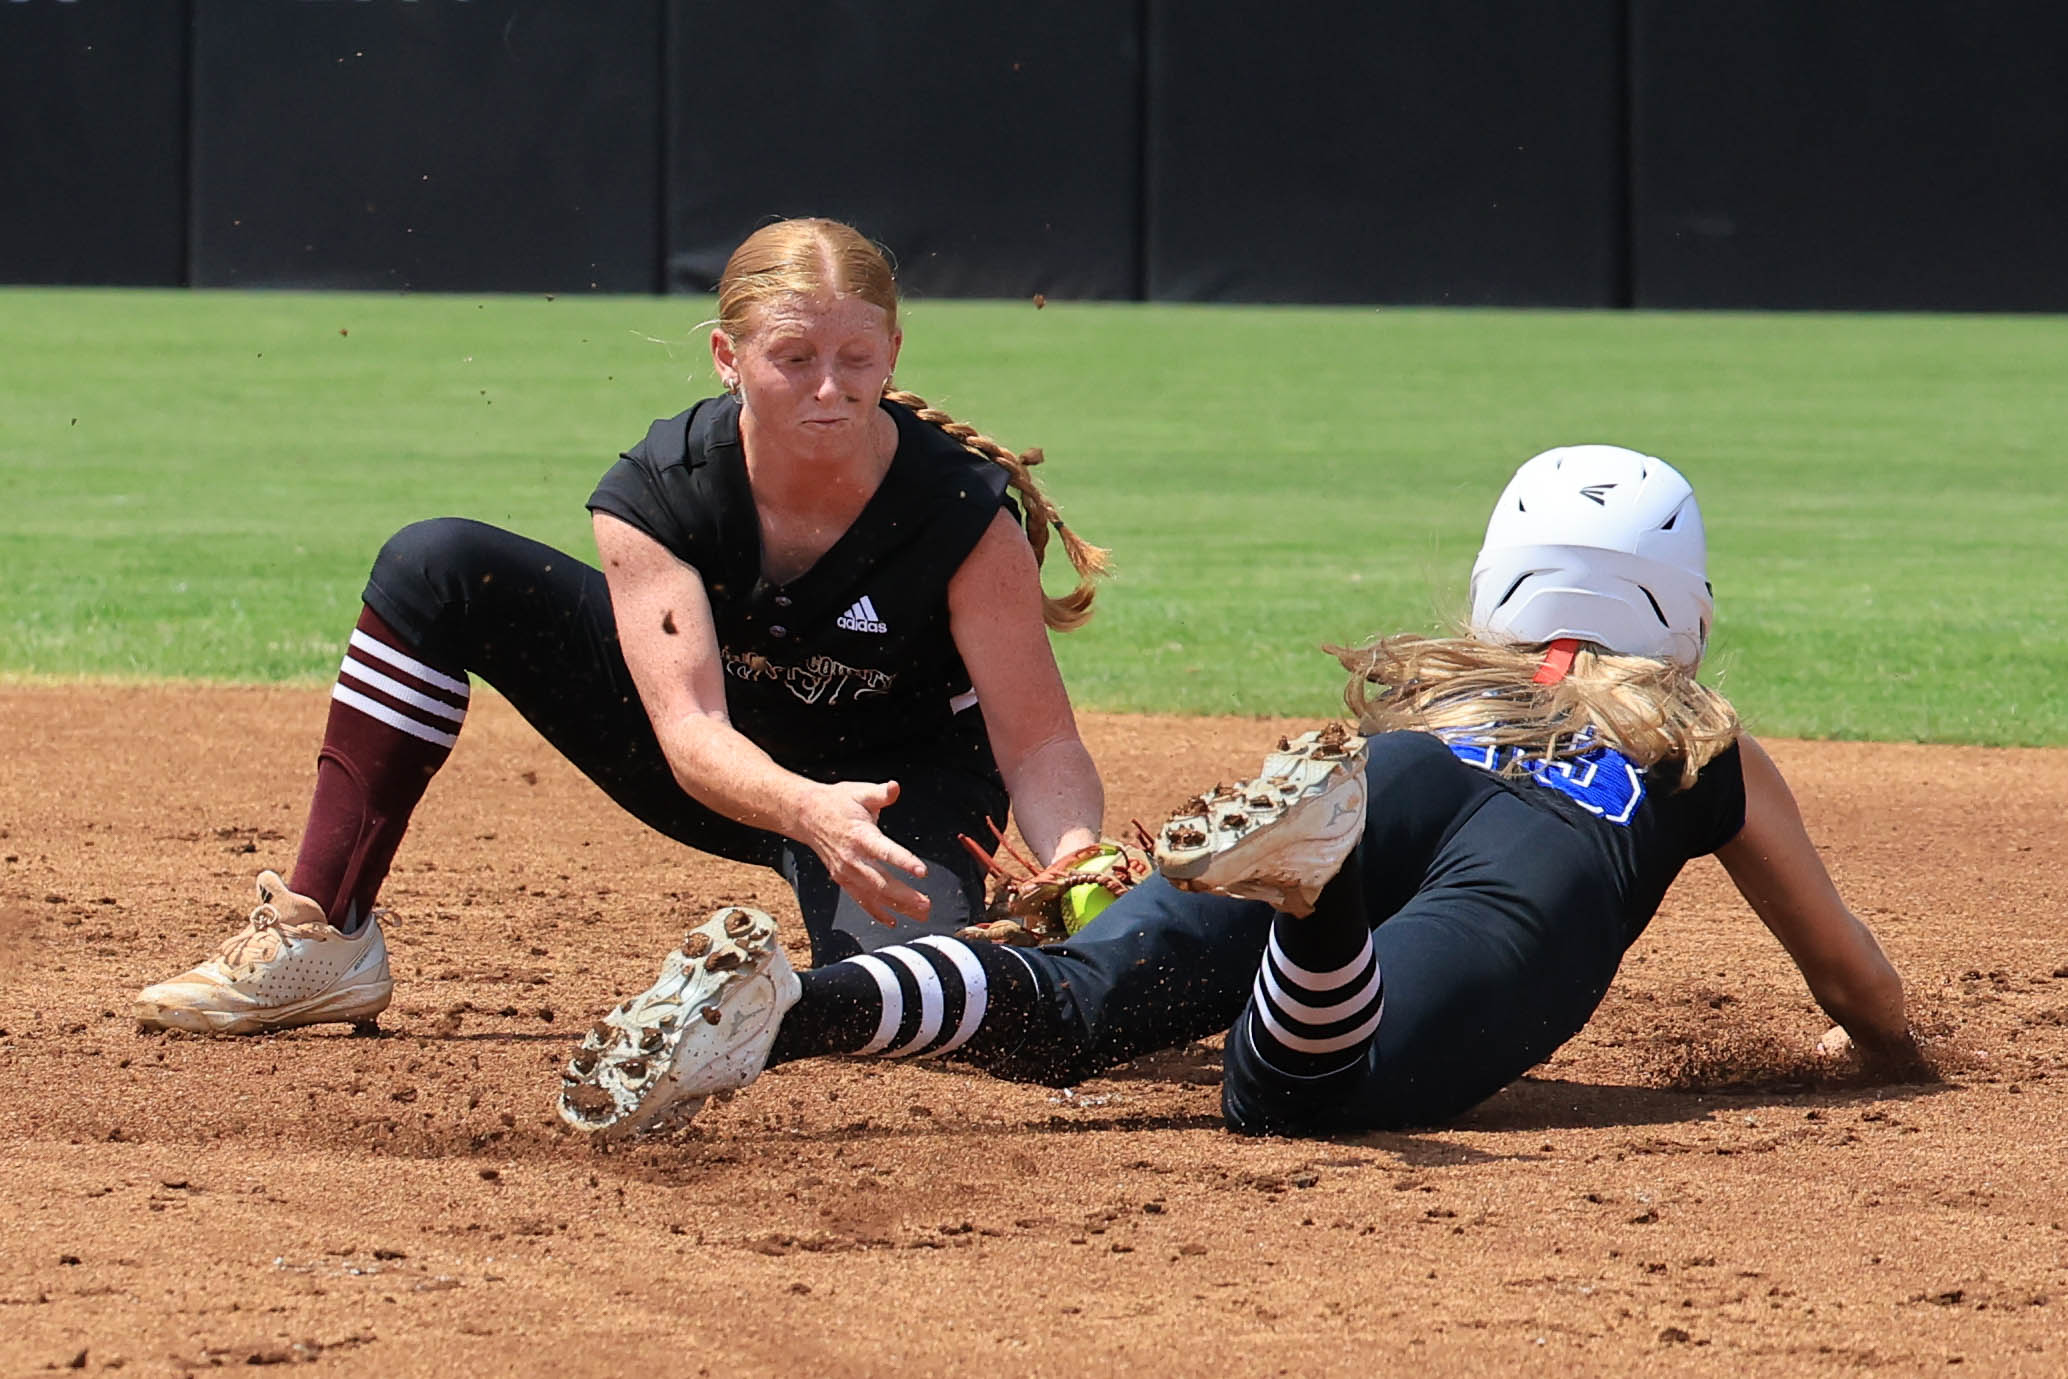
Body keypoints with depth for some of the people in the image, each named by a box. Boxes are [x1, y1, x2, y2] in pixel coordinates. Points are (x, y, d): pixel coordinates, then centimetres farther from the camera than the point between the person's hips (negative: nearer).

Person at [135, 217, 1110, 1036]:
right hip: (720, 774, 3)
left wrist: (1071, 865, -49)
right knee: (436, 568, -15)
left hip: (904, 787, -3)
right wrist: (810, 813, -54)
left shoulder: (966, 513, -27)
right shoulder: (658, 493, -22)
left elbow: (1040, 746, -26)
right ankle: (322, 940, -11)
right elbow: (692, 732, -32)